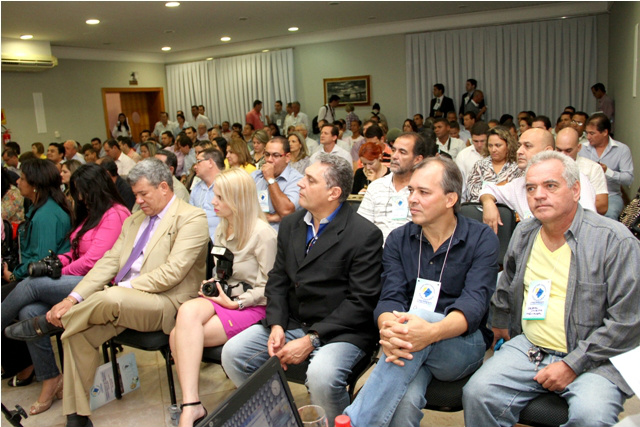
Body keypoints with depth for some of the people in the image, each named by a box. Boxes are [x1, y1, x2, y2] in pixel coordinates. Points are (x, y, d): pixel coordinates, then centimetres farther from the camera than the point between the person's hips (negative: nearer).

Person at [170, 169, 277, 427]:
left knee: (179, 336, -25)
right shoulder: (222, 229, 14)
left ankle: (191, 406, -14)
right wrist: (211, 286, 3)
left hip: (250, 307, -7)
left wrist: (234, 303, -13)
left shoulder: (262, 233, -11)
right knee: (188, 311, -29)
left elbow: (269, 286, -9)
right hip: (222, 299, 7)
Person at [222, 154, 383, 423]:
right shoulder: (291, 225, 9)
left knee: (321, 375, -33)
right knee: (232, 353, -7)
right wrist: (276, 325, -7)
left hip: (339, 330, -6)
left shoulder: (365, 234, -12)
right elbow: (277, 280, 10)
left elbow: (362, 300, -15)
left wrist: (311, 339, -18)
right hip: (290, 323, 6)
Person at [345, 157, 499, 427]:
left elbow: (474, 303, -15)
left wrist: (432, 332, -37)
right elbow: (390, 298, -5)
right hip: (411, 351, 2)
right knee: (405, 400, -34)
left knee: (421, 315, -35)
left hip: (464, 345, -1)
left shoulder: (482, 240, -1)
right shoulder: (398, 240, 7)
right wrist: (387, 331, -30)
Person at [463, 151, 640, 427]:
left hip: (594, 357, -4)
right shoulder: (523, 234, 8)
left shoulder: (615, 240, -9)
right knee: (477, 394, -18)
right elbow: (506, 286, 28)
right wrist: (500, 322, 23)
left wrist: (573, 365, -13)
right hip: (527, 348, 4)